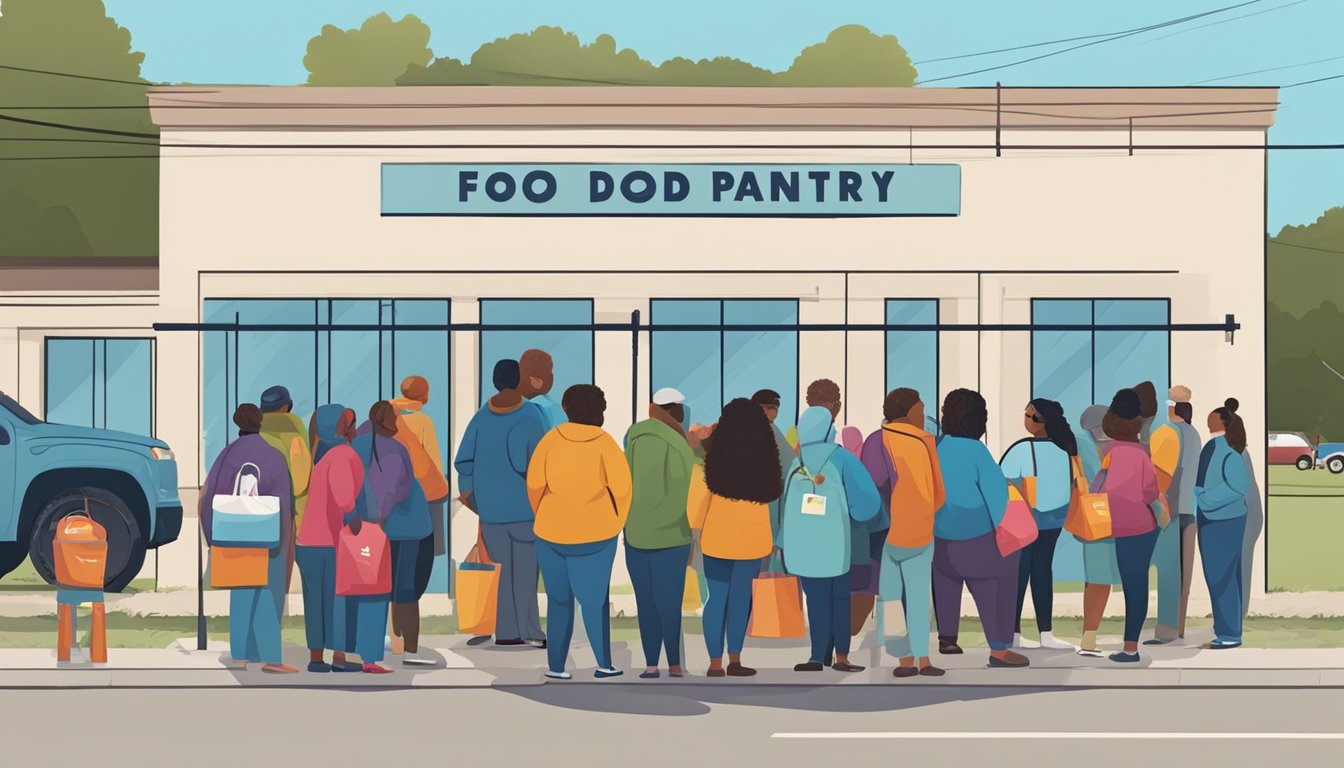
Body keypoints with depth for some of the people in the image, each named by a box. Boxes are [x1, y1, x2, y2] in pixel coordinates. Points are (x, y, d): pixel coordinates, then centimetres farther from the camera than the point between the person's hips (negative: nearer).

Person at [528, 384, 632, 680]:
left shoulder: (553, 438, -5)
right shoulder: (604, 442, -7)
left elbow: (534, 482, -8)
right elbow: (621, 486, -14)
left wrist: (543, 516, 9)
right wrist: (617, 523, 1)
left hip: (552, 532, 1)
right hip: (596, 532, -1)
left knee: (559, 598, 13)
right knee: (594, 597, 11)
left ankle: (556, 666, 9)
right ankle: (604, 663, 3)